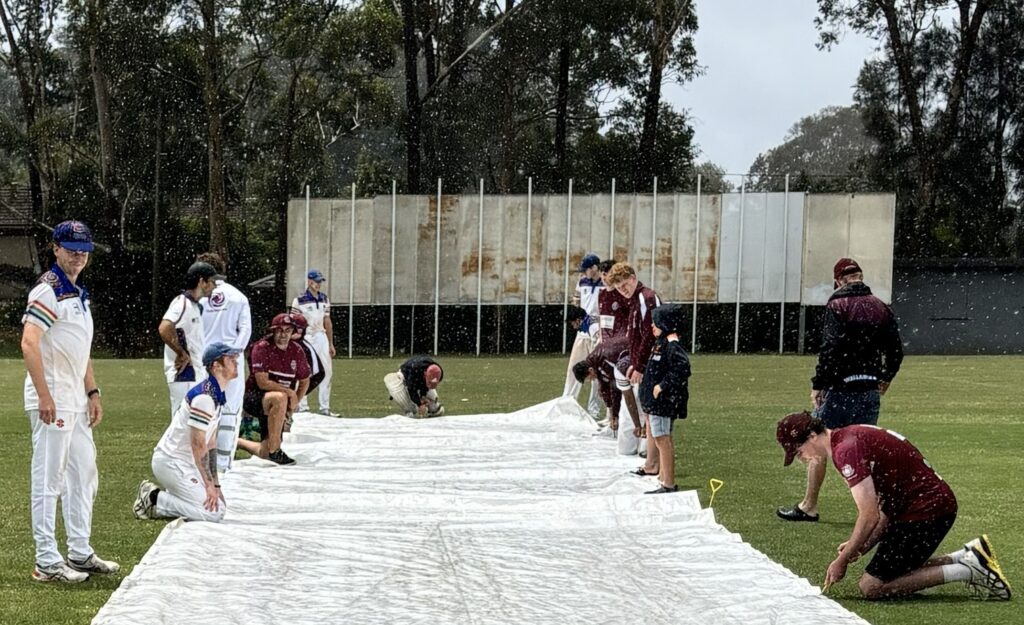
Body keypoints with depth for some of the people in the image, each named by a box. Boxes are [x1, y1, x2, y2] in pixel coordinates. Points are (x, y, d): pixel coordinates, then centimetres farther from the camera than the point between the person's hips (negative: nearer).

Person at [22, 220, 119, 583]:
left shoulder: (79, 293, 17)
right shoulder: (48, 290, -12)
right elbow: (29, 344, -21)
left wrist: (93, 393, 20)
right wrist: (44, 396, -25)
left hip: (77, 401, 10)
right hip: (53, 400, -10)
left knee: (83, 476, 15)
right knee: (48, 479, -5)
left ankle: (80, 553, 24)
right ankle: (47, 562, -1)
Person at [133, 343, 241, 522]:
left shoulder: (219, 396, 11)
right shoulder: (204, 396, -20)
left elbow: (211, 443, 13)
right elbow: (198, 444, -20)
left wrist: (215, 484, 9)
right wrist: (209, 484, -17)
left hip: (184, 463, 10)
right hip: (171, 462, -10)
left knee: (220, 504, 8)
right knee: (214, 511, -15)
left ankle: (158, 495, 12)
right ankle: (154, 499, -5)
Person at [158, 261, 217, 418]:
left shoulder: (196, 306, 17)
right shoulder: (182, 303, -12)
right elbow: (164, 329, -28)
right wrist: (183, 354, -19)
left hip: (196, 375, 10)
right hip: (184, 376, -10)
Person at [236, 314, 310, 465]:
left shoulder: (296, 351, 3)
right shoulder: (262, 348, -14)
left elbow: (305, 381, 16)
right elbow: (262, 382, -22)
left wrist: (293, 403, 3)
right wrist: (290, 392, -22)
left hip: (273, 407, 6)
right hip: (253, 397, -6)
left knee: (264, 454, 1)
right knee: (279, 398, -40)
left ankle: (235, 441, 33)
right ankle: (275, 451, -32)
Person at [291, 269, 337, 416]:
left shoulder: (324, 299, 11)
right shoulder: (299, 300, -6)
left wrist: (331, 344, 14)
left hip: (321, 337, 6)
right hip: (306, 338, -6)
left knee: (327, 371, 4)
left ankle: (324, 408, 10)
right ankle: (302, 408, 5)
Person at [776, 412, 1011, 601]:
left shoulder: (846, 450, -17)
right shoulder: (853, 437, 14)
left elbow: (869, 516, -21)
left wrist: (842, 560, -11)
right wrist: (863, 546, 9)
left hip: (927, 510, -10)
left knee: (872, 587, -8)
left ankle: (967, 571, -7)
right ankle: (968, 557, 15)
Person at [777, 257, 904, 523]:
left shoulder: (837, 306, -9)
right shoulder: (882, 309, 9)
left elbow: (830, 349, -17)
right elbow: (896, 350, 11)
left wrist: (818, 384, -14)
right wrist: (885, 377, 26)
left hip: (840, 389, -6)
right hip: (870, 389, 6)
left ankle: (809, 507, 7)